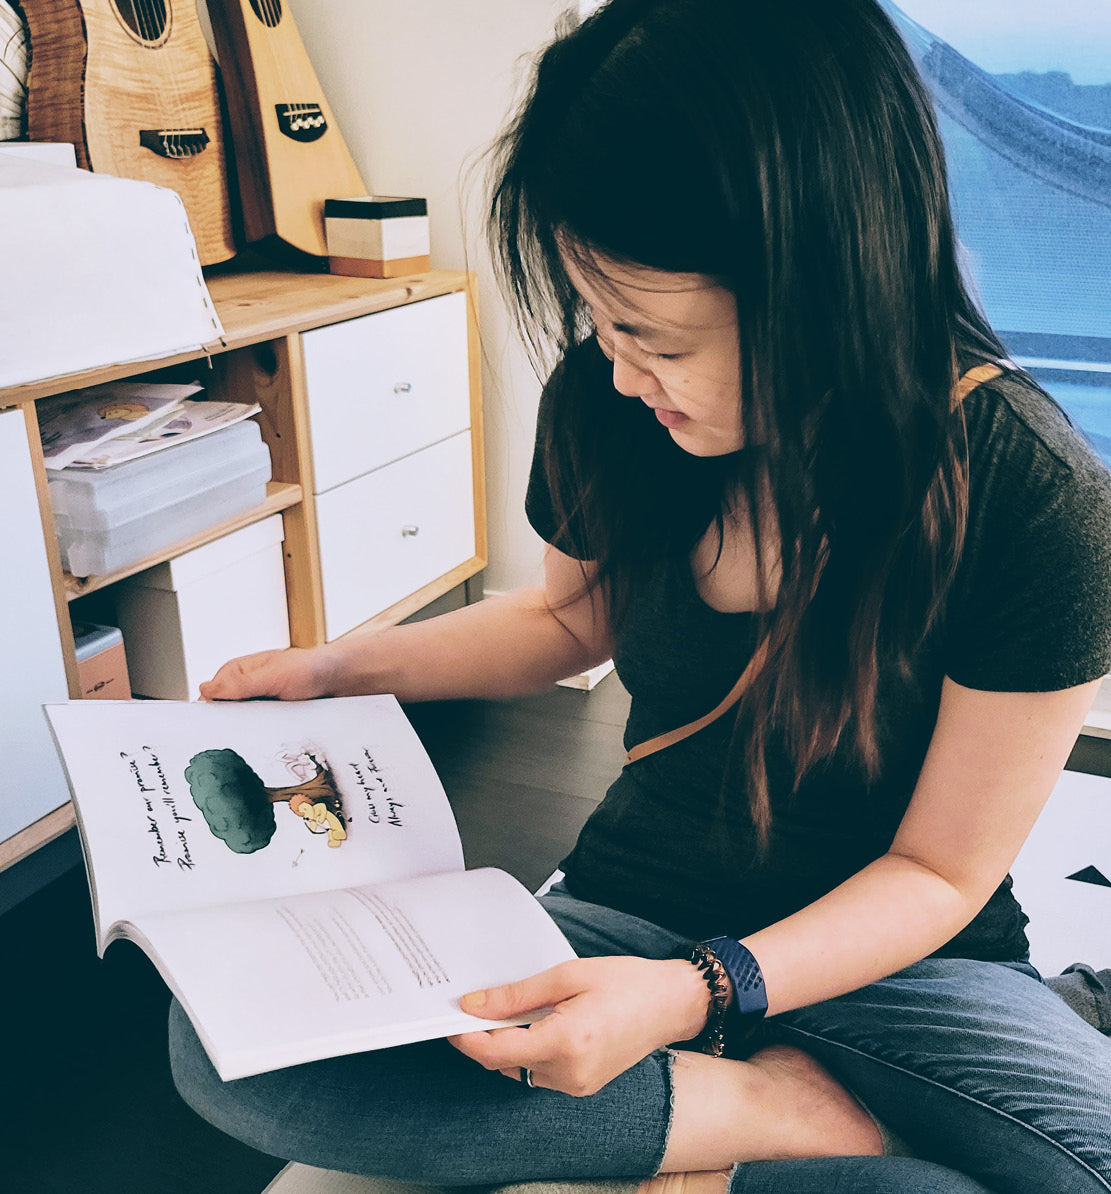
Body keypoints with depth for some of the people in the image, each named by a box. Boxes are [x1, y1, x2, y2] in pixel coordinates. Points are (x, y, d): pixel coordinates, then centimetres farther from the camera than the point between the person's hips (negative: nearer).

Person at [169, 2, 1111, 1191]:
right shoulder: (604, 400, -9)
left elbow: (938, 871, -11)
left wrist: (695, 995, -26)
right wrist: (343, 669, 1)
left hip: (898, 956, -2)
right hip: (629, 906, 4)